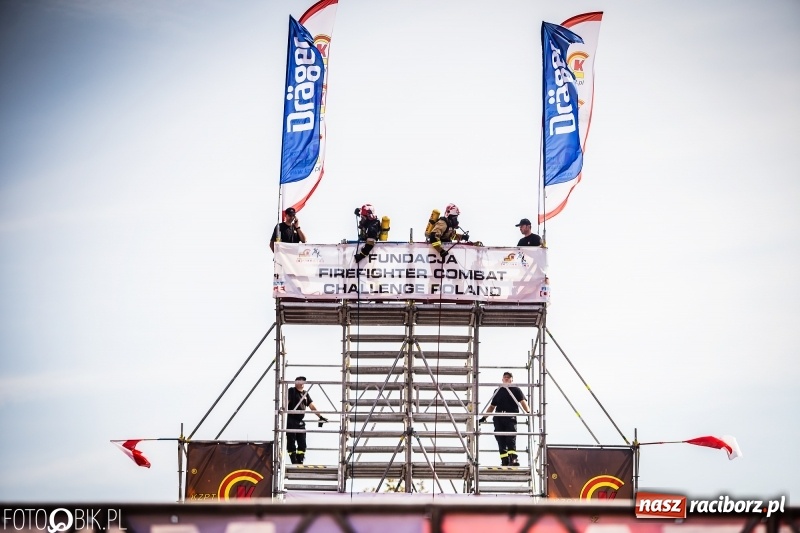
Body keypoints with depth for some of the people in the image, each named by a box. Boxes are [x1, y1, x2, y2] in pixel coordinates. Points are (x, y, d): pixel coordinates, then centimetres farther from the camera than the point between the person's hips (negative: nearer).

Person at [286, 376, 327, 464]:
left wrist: (320, 416, 11)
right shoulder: (291, 391, -2)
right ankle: (294, 461, -1)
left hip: (300, 422, 6)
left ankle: (300, 461, 7)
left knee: (302, 443, 3)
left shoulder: (305, 394, 17)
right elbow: (286, 402, -17)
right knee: (291, 442, -4)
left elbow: (312, 406, 17)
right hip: (291, 421, -6)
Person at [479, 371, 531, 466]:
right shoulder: (497, 391, 22)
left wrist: (528, 411, -21)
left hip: (511, 417, -4)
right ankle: (504, 461, -1)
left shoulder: (516, 390, 12)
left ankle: (513, 459, -21)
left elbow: (522, 402, -3)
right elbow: (492, 406, 27)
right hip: (498, 418, 4)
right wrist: (484, 417, 20)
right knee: (501, 441, -2)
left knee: (511, 439, -15)